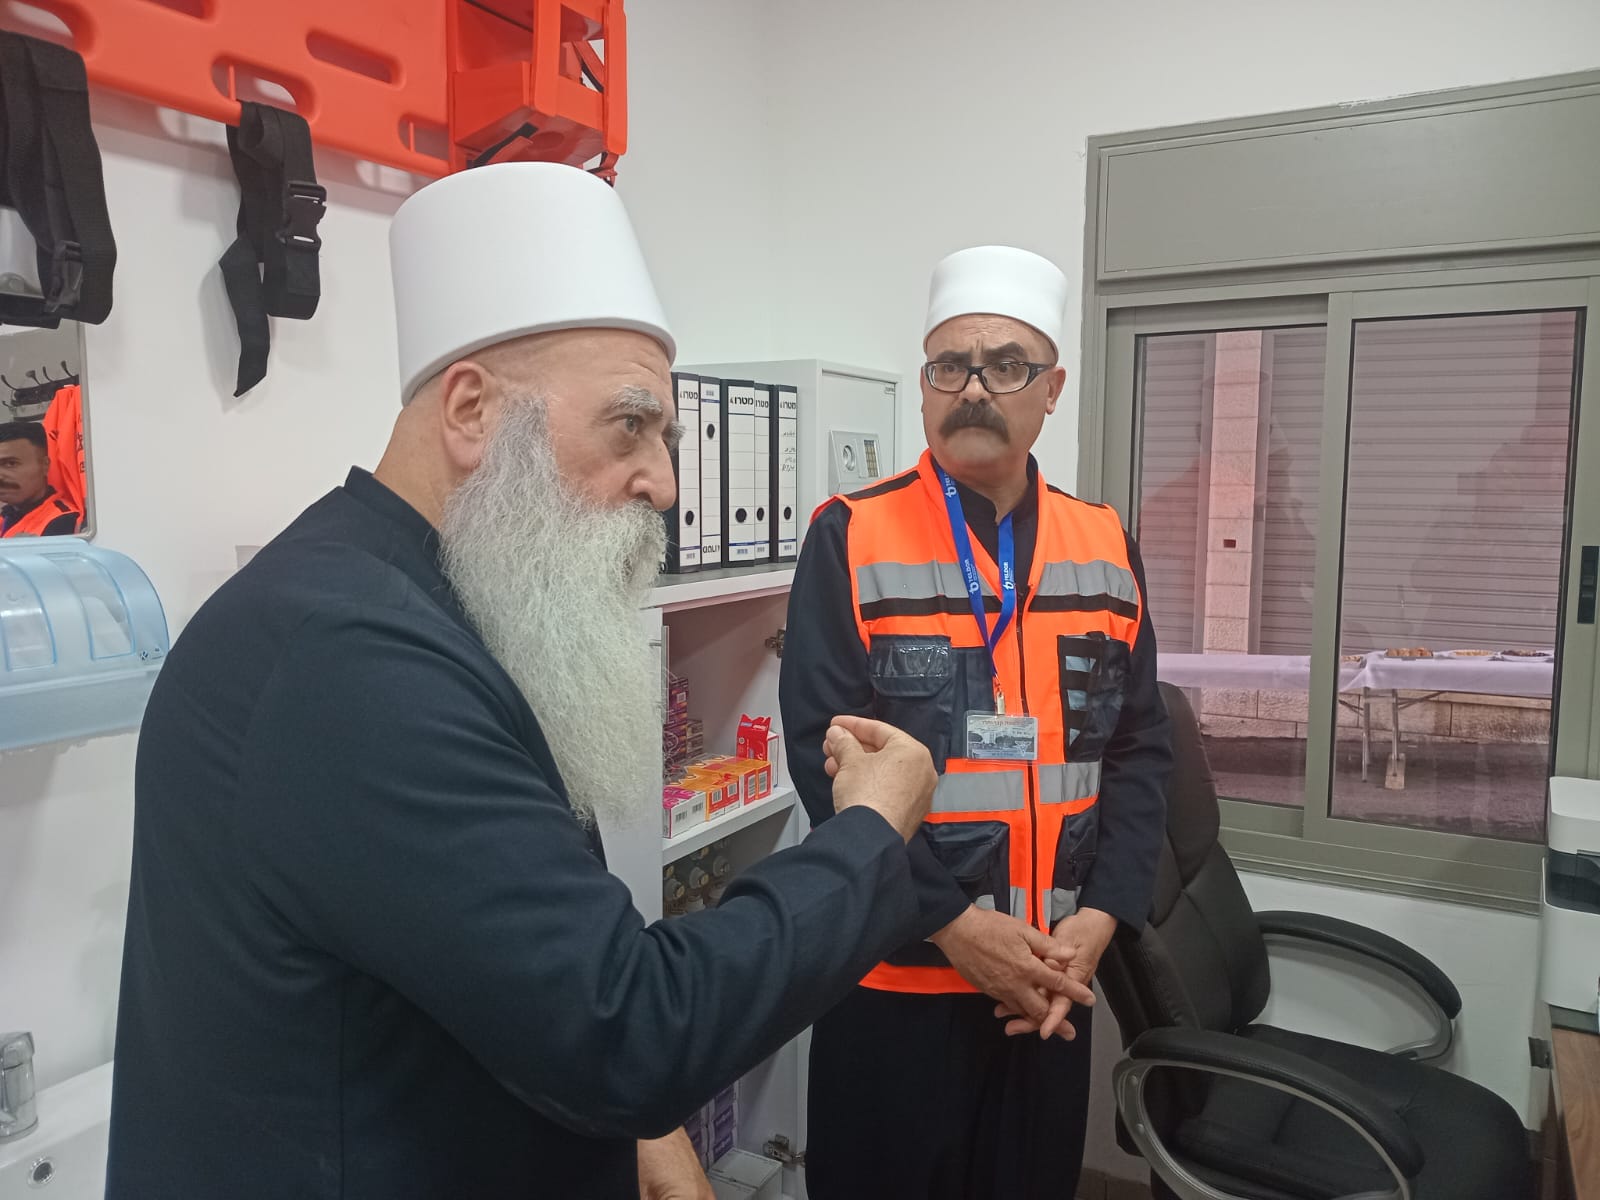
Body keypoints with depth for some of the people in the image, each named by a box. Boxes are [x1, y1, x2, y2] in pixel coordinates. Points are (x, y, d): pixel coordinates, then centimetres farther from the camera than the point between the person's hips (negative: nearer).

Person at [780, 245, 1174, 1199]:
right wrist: (949, 920, -17)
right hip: (897, 974, -3)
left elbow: (1141, 751, 4)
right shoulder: (851, 539, -9)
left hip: (1056, 978, 4)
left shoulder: (1108, 548, 4)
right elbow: (827, 753, -14)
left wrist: (1100, 915, -7)